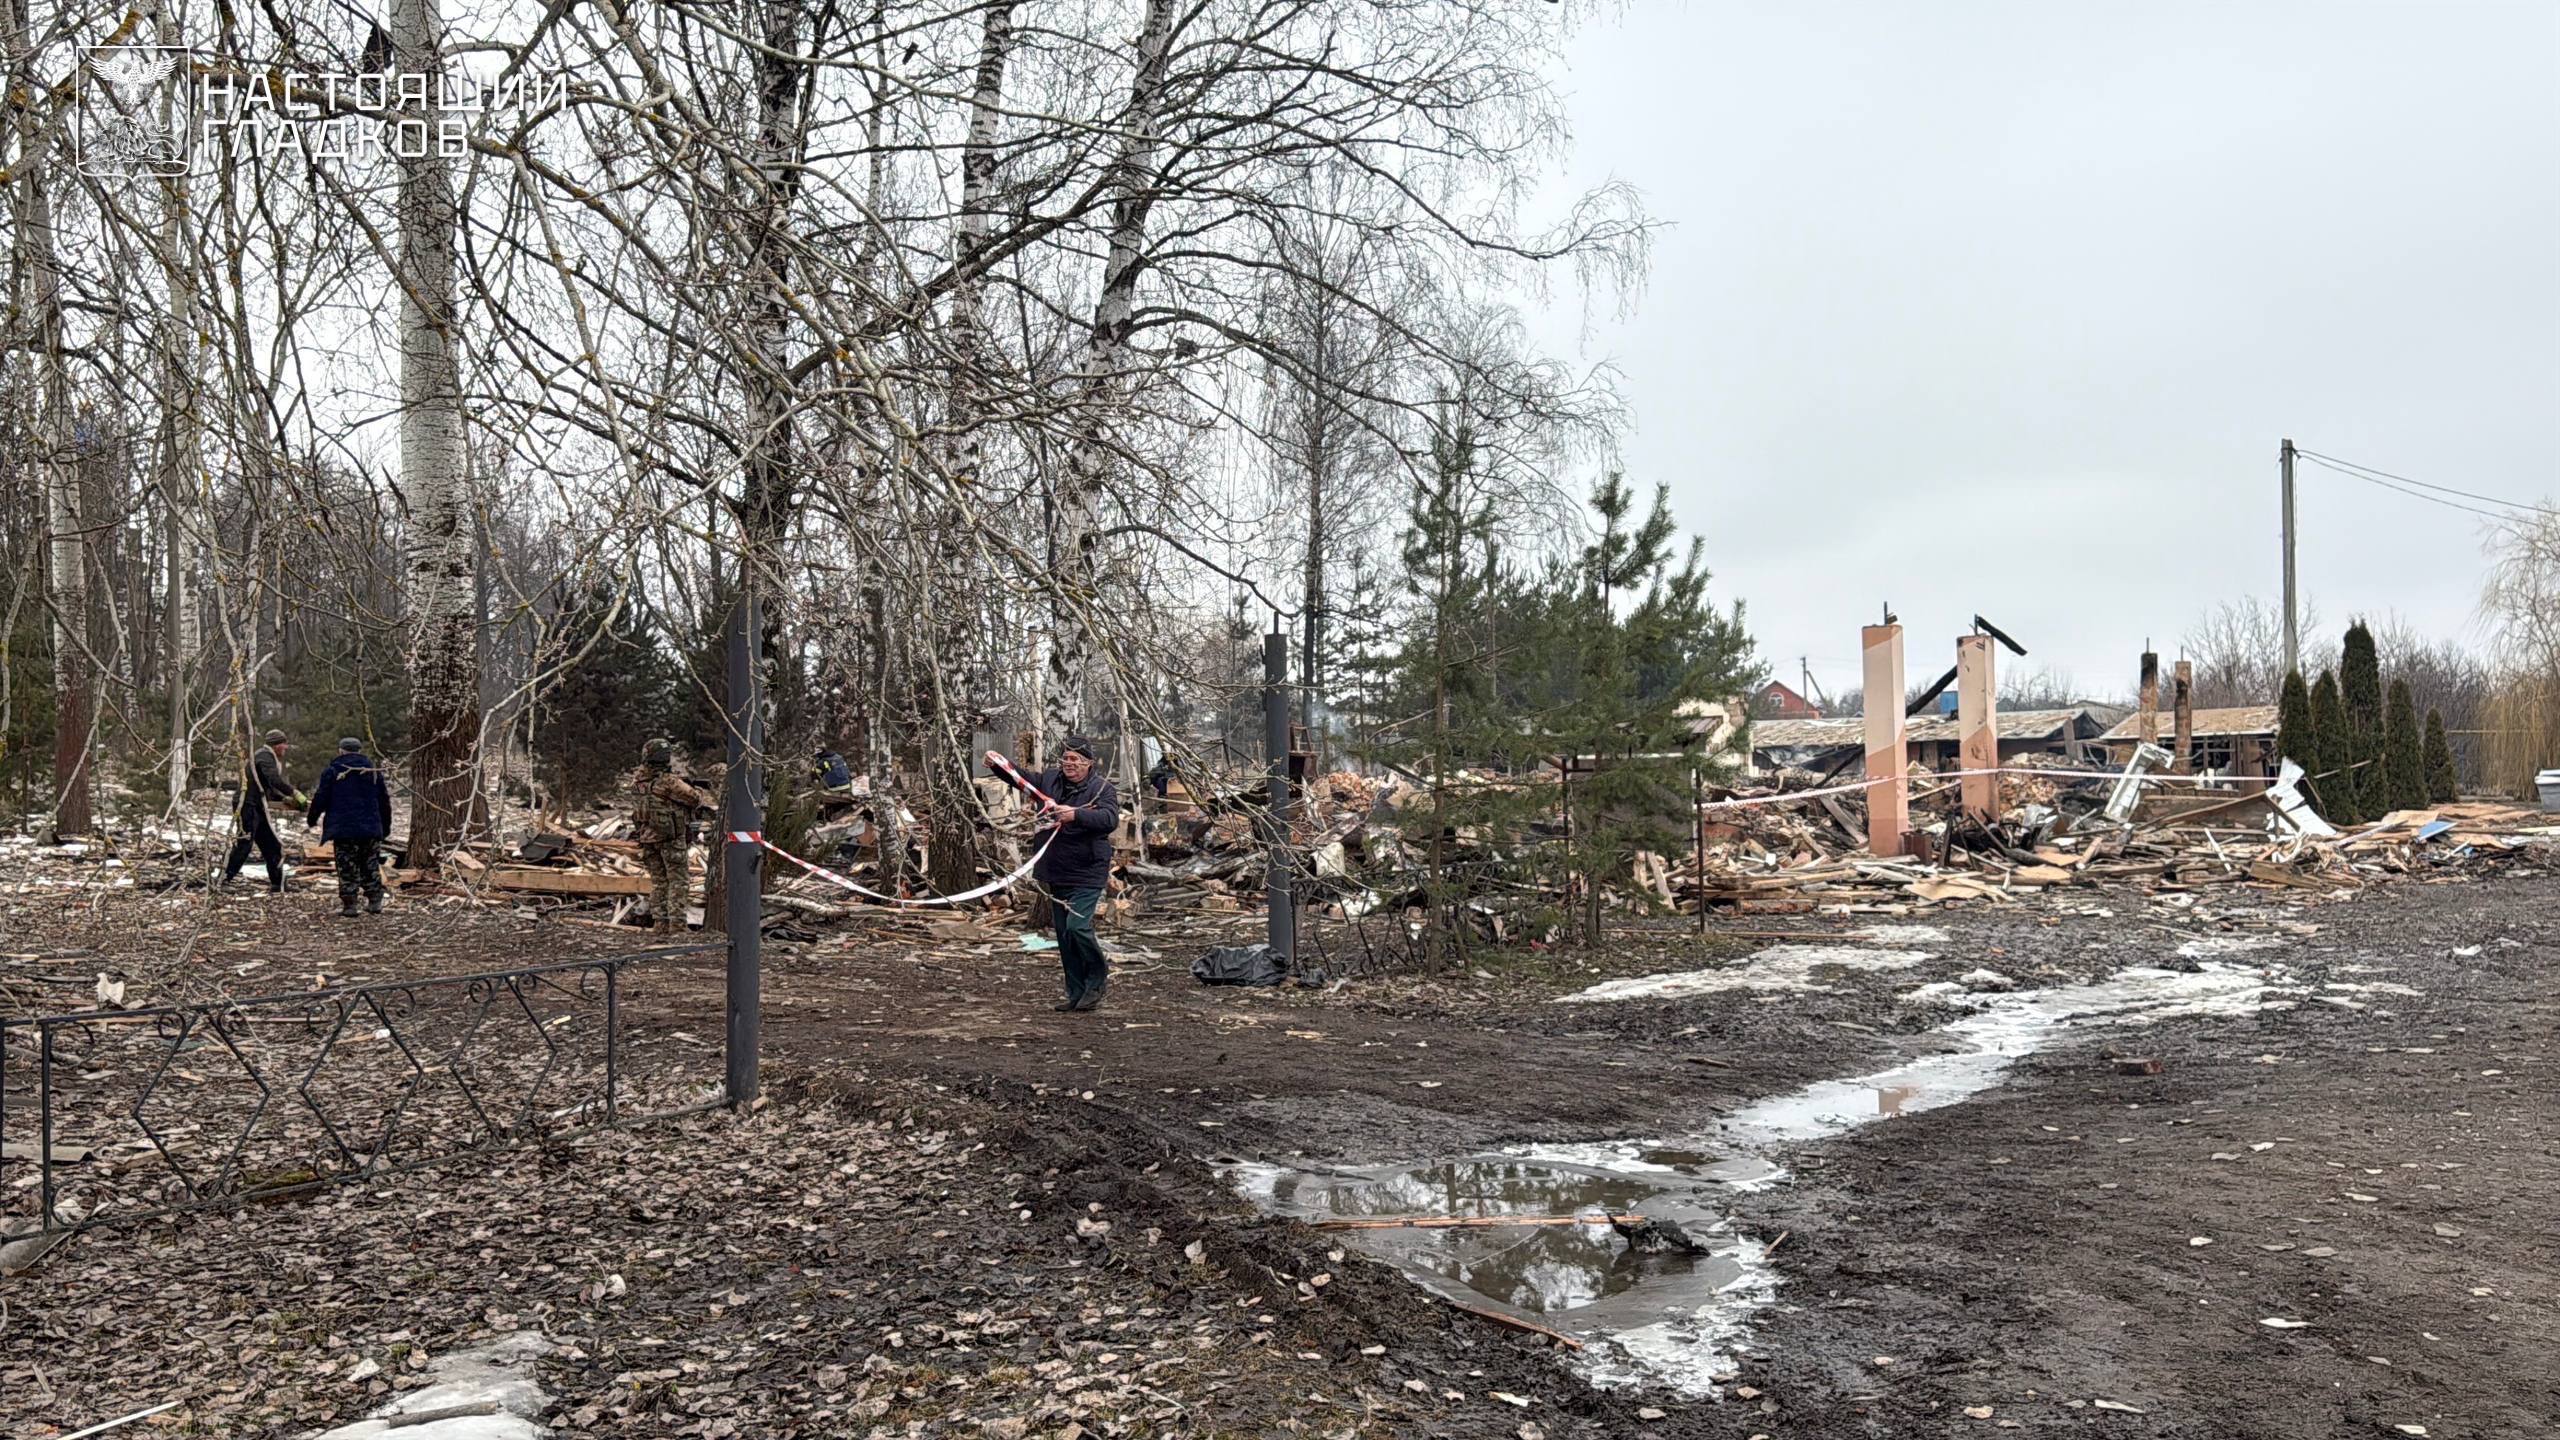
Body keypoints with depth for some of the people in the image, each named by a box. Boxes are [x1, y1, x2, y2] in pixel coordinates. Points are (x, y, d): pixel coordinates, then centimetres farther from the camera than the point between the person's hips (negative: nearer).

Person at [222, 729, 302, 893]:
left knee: (272, 846, 9)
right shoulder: (265, 756, -10)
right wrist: (295, 793, -25)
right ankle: (224, 880, -13)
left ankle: (277, 885, 13)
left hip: (258, 807, 10)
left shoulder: (269, 757, 20)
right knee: (244, 843, -14)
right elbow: (275, 780, -27)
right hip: (248, 805, -10)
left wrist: (285, 799, 11)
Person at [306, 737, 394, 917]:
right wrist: (386, 826, 21)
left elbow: (320, 799, -1)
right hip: (371, 829, 3)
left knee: (347, 869, 1)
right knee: (371, 867, 13)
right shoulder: (374, 771, 9)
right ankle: (375, 902, 13)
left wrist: (312, 818, 16)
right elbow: (384, 801, 12)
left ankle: (348, 904, 1)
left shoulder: (332, 772, -2)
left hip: (343, 829, -3)